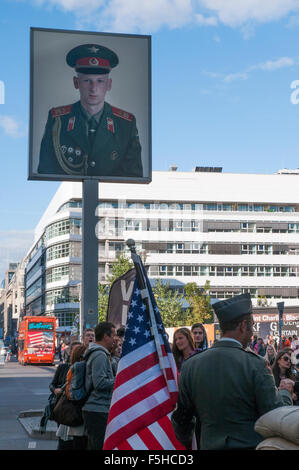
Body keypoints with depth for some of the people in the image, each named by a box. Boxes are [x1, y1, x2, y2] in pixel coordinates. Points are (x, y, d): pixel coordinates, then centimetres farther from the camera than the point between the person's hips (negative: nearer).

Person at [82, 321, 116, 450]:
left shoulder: (96, 354, 19)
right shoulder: (100, 355, -15)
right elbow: (100, 383, -22)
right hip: (98, 411, -11)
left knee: (93, 446, 14)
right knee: (102, 446, -10)